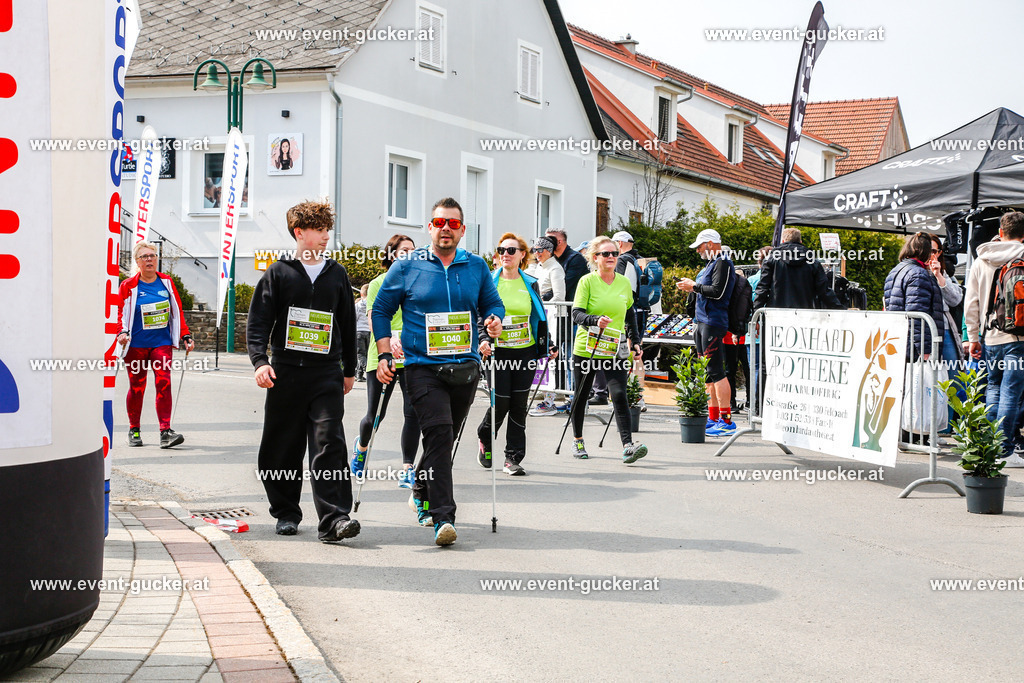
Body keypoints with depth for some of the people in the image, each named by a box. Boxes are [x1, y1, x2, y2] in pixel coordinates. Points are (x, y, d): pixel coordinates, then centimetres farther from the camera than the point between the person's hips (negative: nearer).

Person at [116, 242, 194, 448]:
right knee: (137, 387, 5)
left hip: (162, 343, 1)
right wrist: (122, 332, -16)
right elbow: (120, 313, 2)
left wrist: (185, 336, 8)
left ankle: (165, 431, -13)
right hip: (136, 345, -1)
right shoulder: (128, 286, 1)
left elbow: (177, 311, 13)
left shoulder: (166, 282, 8)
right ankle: (134, 430, 22)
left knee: (164, 383, -11)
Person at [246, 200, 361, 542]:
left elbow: (348, 324, 20)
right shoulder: (278, 273, 4)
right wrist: (260, 361, -14)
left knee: (329, 443, -12)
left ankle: (333, 519, -17)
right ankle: (286, 513, 22)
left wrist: (349, 369, 21)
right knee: (282, 448, 6)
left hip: (327, 374, 1)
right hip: (286, 372, -1)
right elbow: (258, 322, 0)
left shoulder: (337, 274, 13)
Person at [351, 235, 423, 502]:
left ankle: (407, 470, -4)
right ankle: (361, 446, 41)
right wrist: (389, 339, -28)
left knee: (413, 412, -11)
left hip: (413, 357, 2)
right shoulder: (378, 284, 2)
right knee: (375, 415, 7)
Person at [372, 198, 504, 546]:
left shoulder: (477, 267, 9)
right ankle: (443, 517, -21)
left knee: (444, 438, 13)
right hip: (423, 367, -3)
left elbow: (492, 304, 17)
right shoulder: (407, 267, 2)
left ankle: (422, 490, 40)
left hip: (465, 367, 4)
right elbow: (381, 311, 7)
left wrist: (494, 320, -7)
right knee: (438, 432, -18)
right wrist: (384, 355, -1)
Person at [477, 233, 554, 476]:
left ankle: (513, 458, 8)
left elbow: (540, 318, 16)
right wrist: (483, 340, -17)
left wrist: (544, 349, 13)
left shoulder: (531, 284, 9)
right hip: (499, 351, -2)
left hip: (526, 351, 3)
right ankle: (485, 441, 24)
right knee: (501, 403, -7)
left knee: (519, 405, 1)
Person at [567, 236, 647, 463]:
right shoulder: (587, 281, -6)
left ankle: (628, 447, -20)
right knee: (581, 395, 12)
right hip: (587, 348, -2)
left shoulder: (624, 283, 7)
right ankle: (577, 440, 32)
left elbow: (630, 314, 21)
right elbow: (576, 314, -14)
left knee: (619, 396, -13)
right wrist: (596, 320, -33)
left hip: (615, 350, 2)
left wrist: (634, 341, 16)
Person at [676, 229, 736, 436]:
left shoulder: (722, 263, -10)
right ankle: (713, 419, 17)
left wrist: (694, 286, -11)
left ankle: (727, 421, -12)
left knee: (716, 372, -12)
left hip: (714, 323, -10)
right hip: (702, 322, 10)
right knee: (709, 373, 12)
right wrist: (690, 288, 11)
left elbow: (717, 292, -19)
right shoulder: (710, 264, 21)